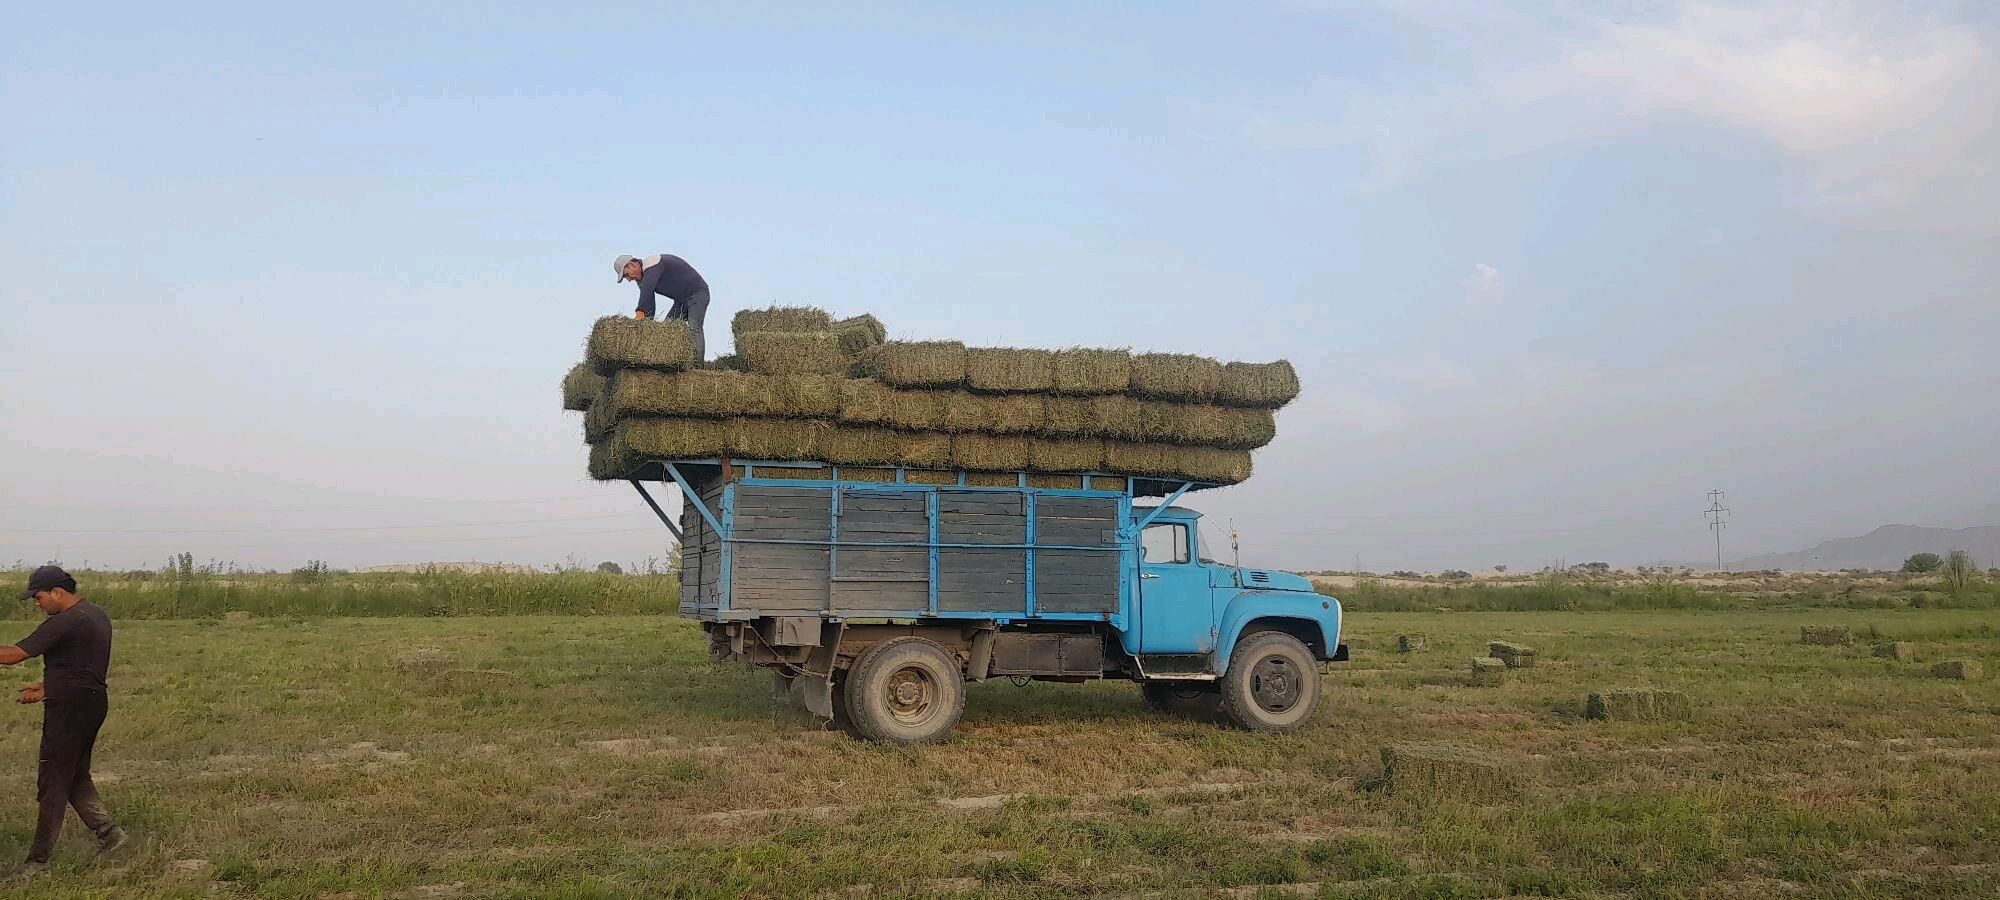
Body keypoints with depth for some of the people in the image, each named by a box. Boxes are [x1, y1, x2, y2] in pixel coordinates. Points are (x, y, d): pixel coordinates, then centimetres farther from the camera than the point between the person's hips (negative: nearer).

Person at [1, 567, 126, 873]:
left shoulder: (64, 623, -18)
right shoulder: (97, 615, 12)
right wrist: (48, 686, 17)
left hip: (69, 708, -9)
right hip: (93, 701, 9)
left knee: (53, 782, -2)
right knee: (76, 776, 18)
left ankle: (38, 859, 5)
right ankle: (108, 831, 13)